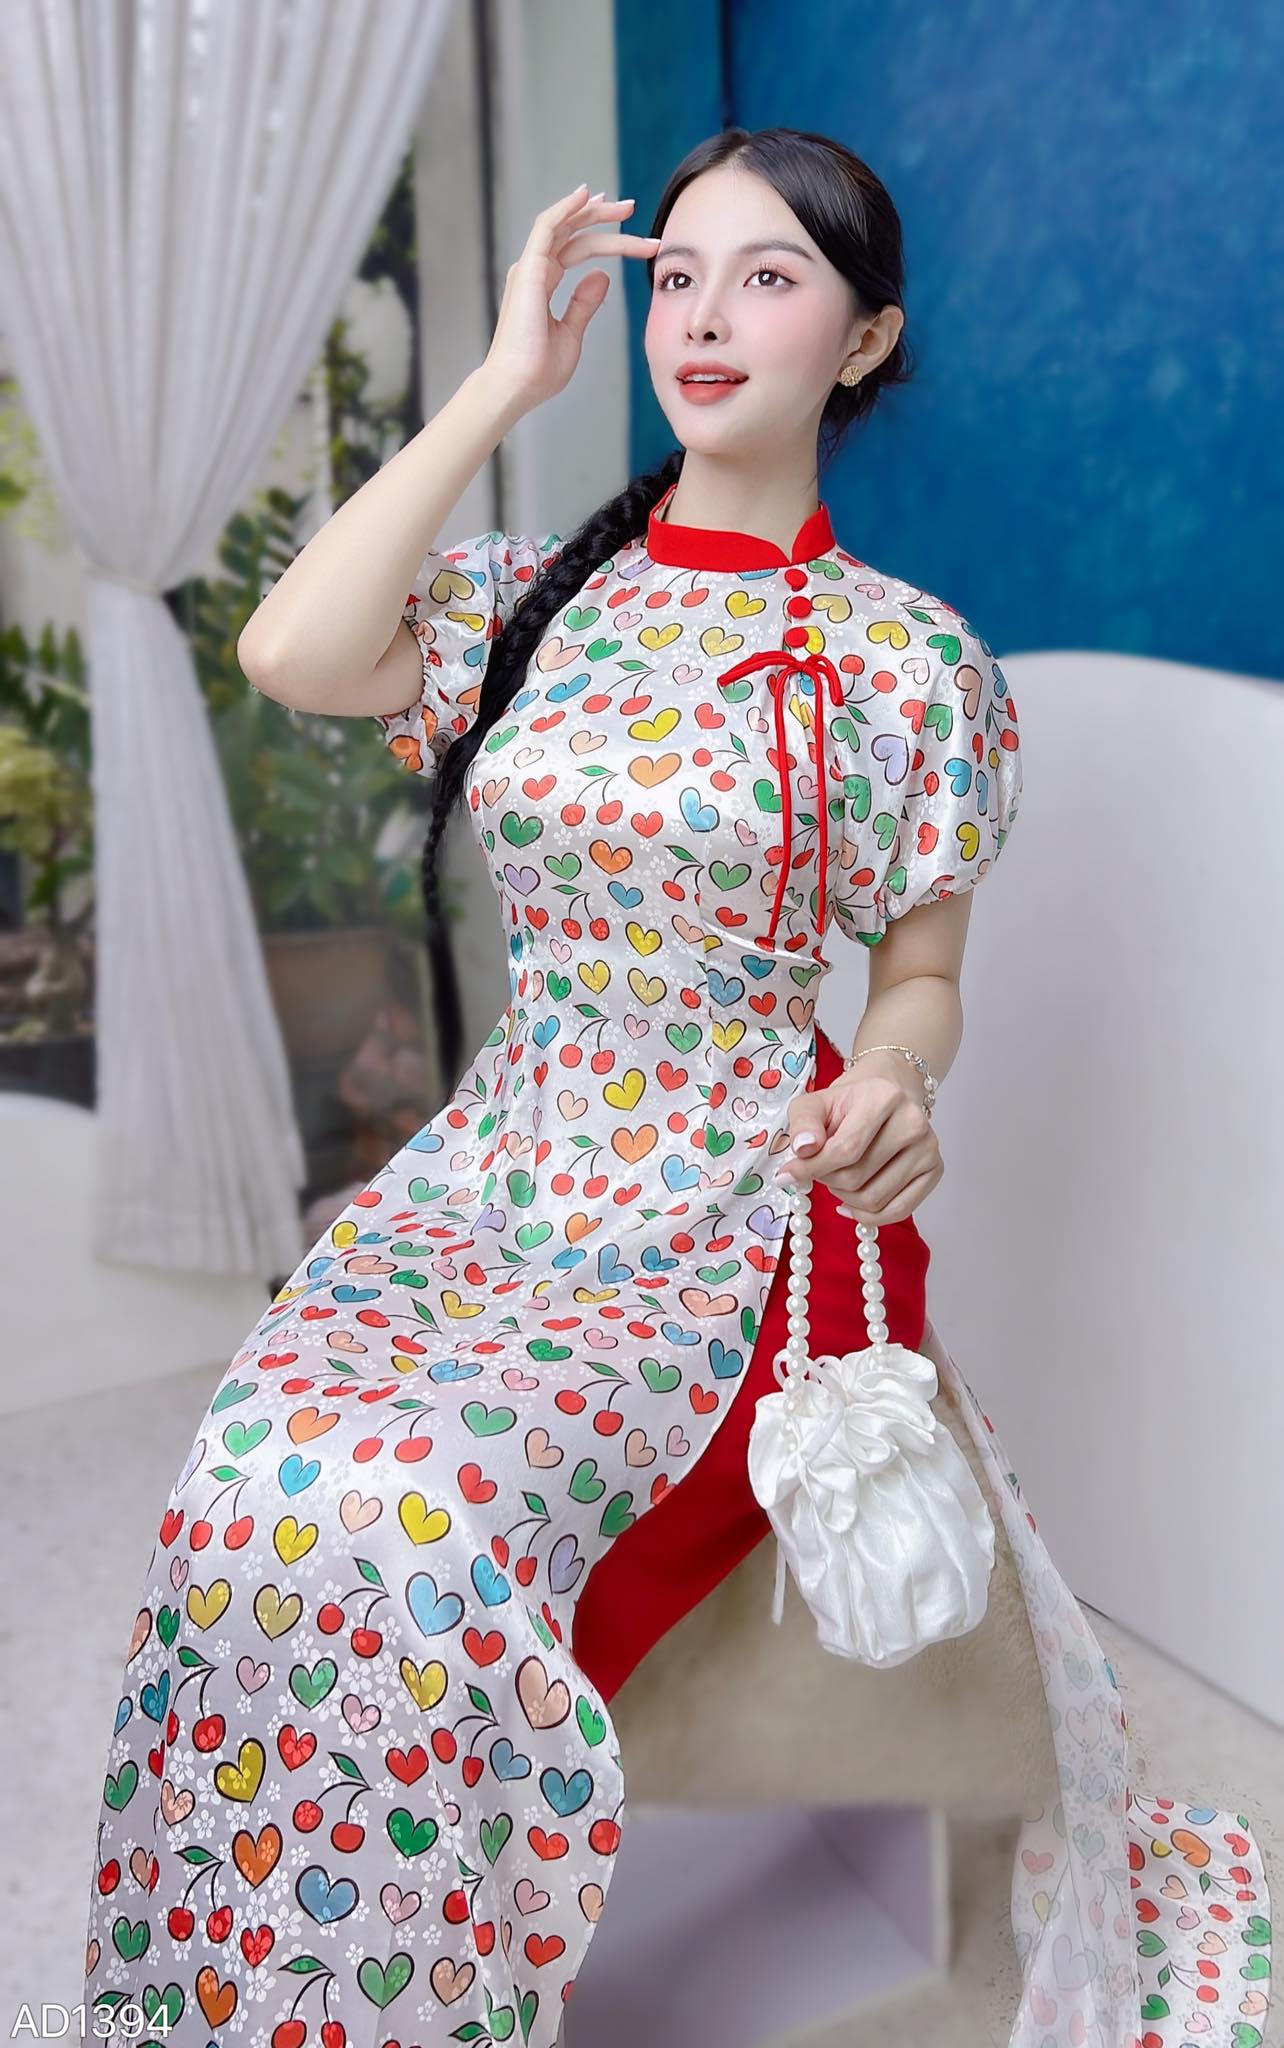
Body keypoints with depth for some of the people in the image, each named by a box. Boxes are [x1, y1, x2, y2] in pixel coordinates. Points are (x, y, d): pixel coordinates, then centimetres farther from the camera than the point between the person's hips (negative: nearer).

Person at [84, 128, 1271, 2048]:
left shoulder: (909, 659, 1)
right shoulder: (537, 593, 9)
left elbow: (924, 969, 7)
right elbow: (291, 653, -10)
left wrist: (896, 1080, -17)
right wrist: (509, 379, -3)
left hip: (741, 1208, -3)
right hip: (501, 1160, 4)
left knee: (411, 1524, -27)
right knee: (257, 1486, -22)